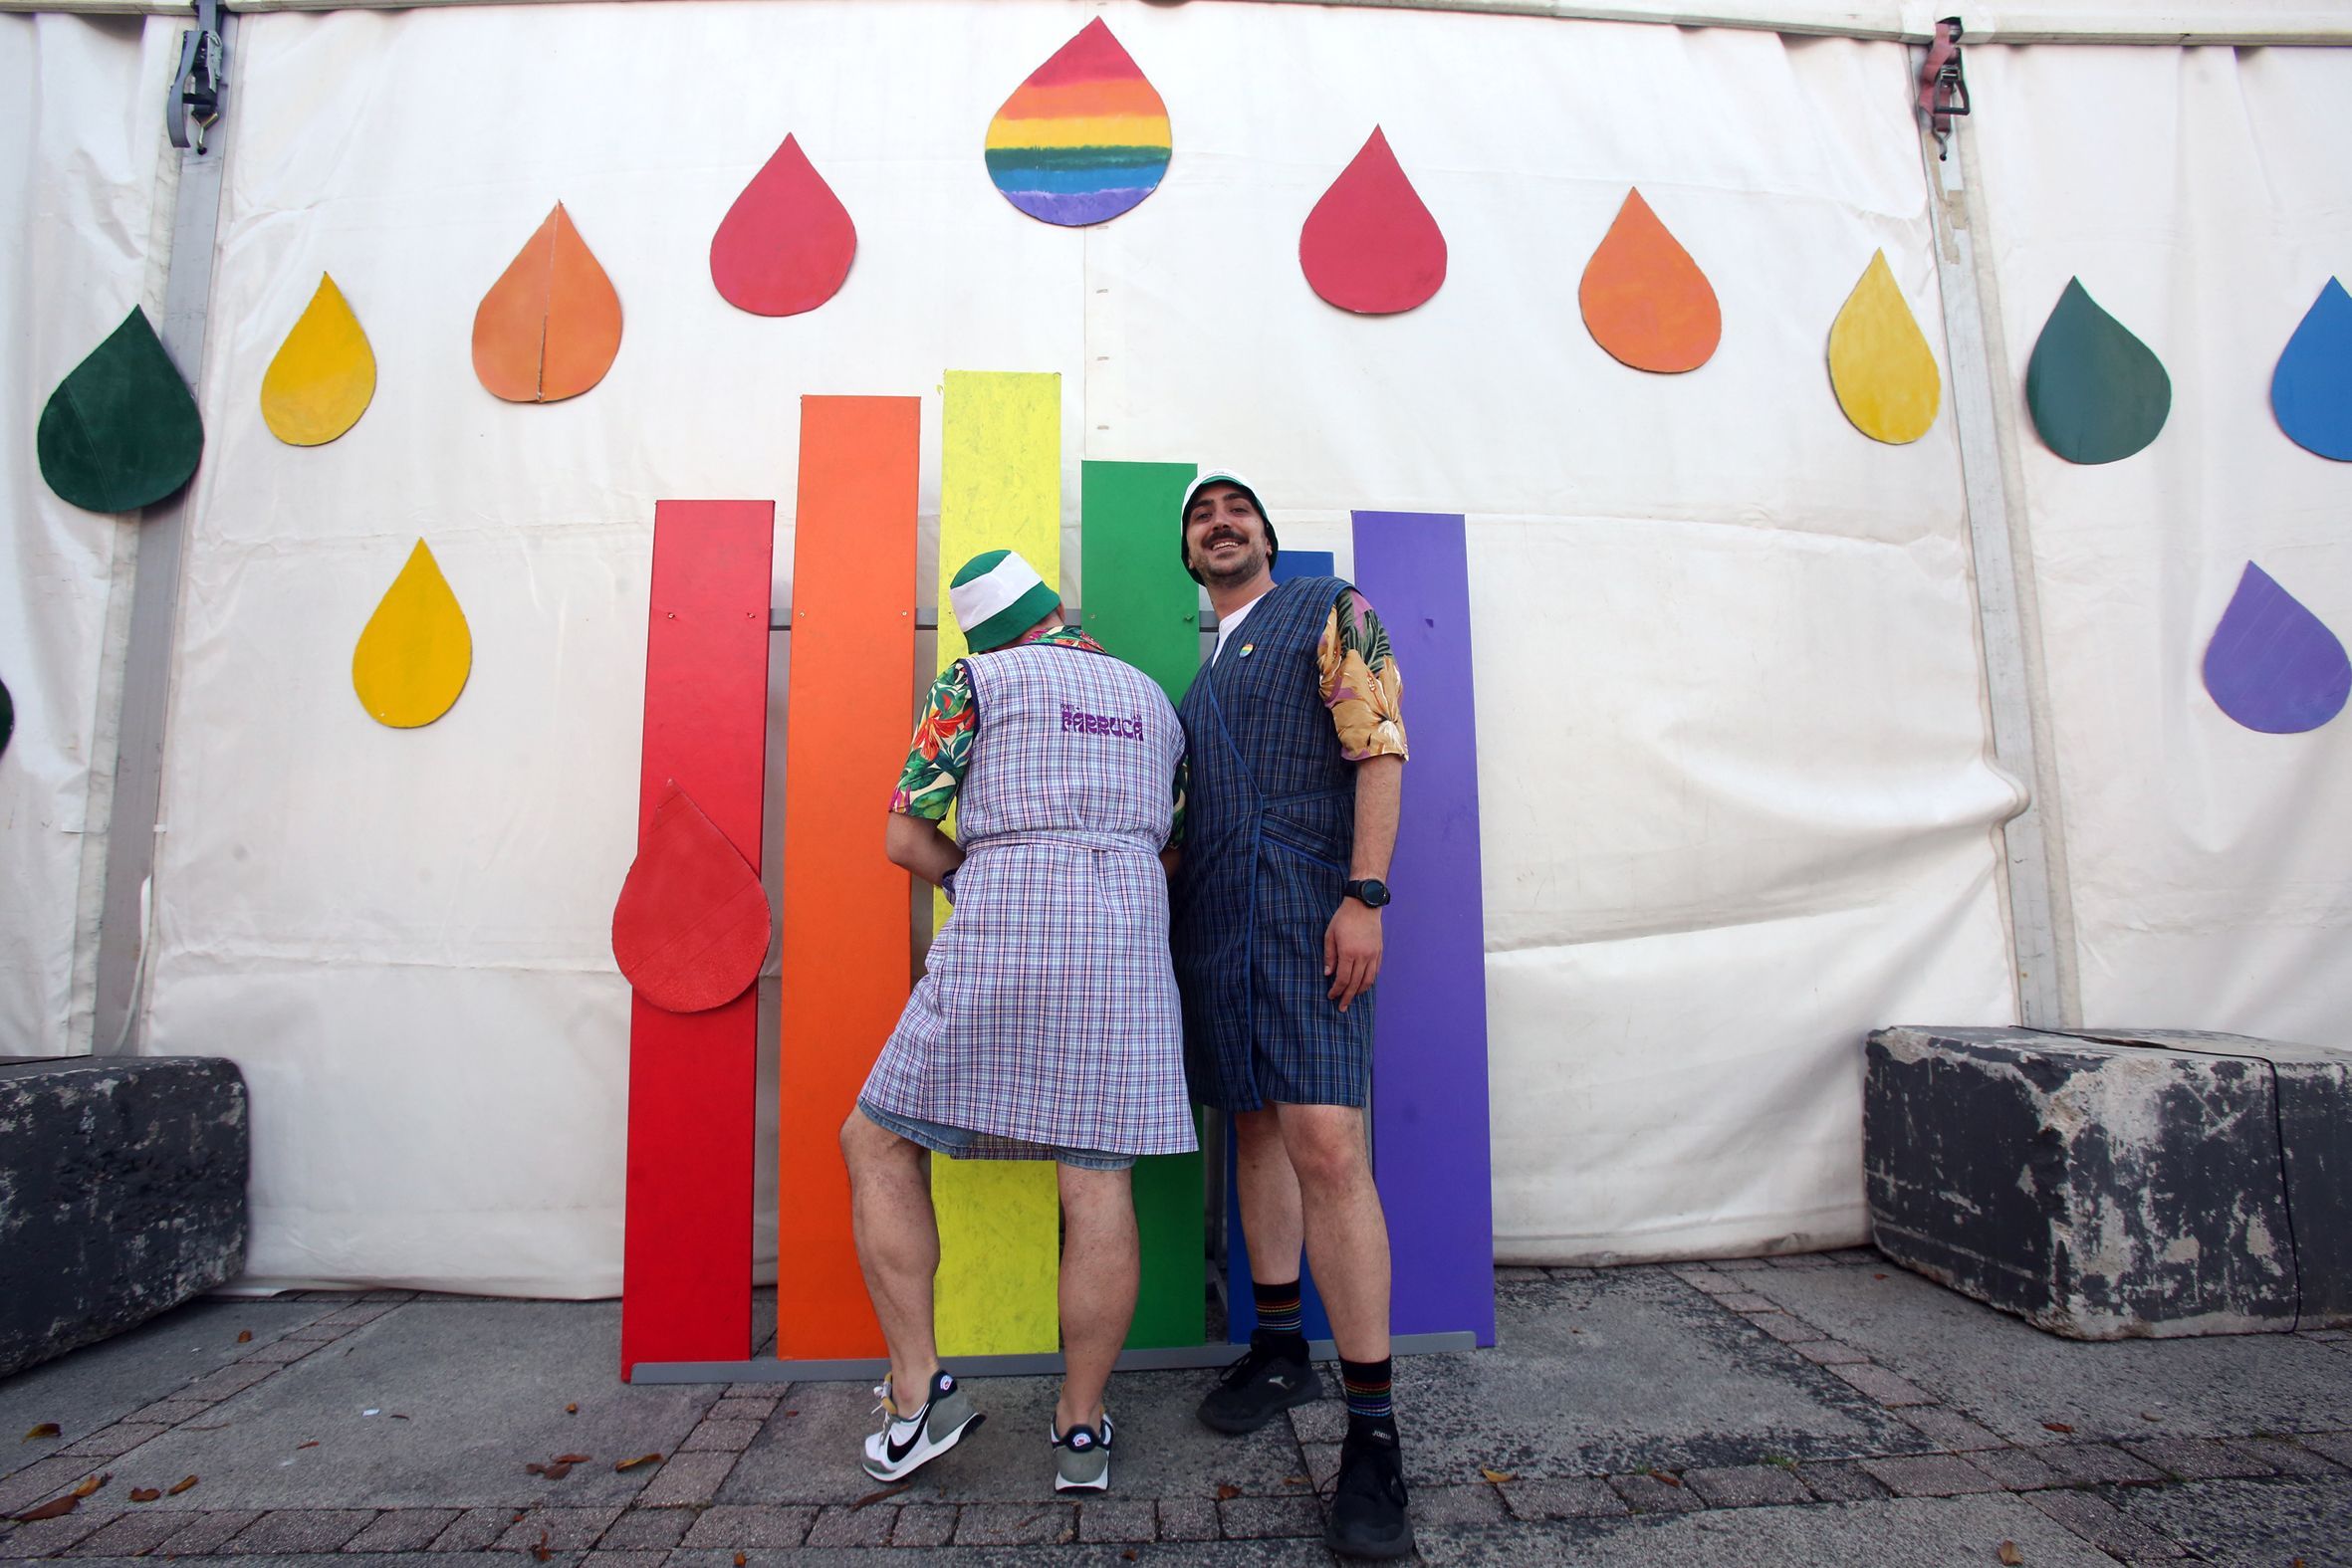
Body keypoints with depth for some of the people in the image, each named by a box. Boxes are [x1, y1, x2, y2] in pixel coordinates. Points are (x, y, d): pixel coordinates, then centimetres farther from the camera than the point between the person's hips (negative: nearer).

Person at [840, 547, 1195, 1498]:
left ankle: (918, 1391, 8)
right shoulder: (1153, 700, 22)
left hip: (997, 940, -4)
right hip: (1128, 939, 4)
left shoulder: (975, 680, 8)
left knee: (879, 1143, 11)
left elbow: (905, 838, 5)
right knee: (1098, 1183, 5)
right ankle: (1081, 1428, 12)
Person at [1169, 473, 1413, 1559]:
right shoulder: (1199, 677, 23)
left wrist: (1365, 895, -18)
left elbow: (1380, 750, -9)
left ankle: (1373, 1429, -4)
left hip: (1301, 902, -7)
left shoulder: (1330, 612, 3)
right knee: (1254, 1127, 12)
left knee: (1325, 1146, -15)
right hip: (1211, 921, 7)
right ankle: (1279, 1351, 26)